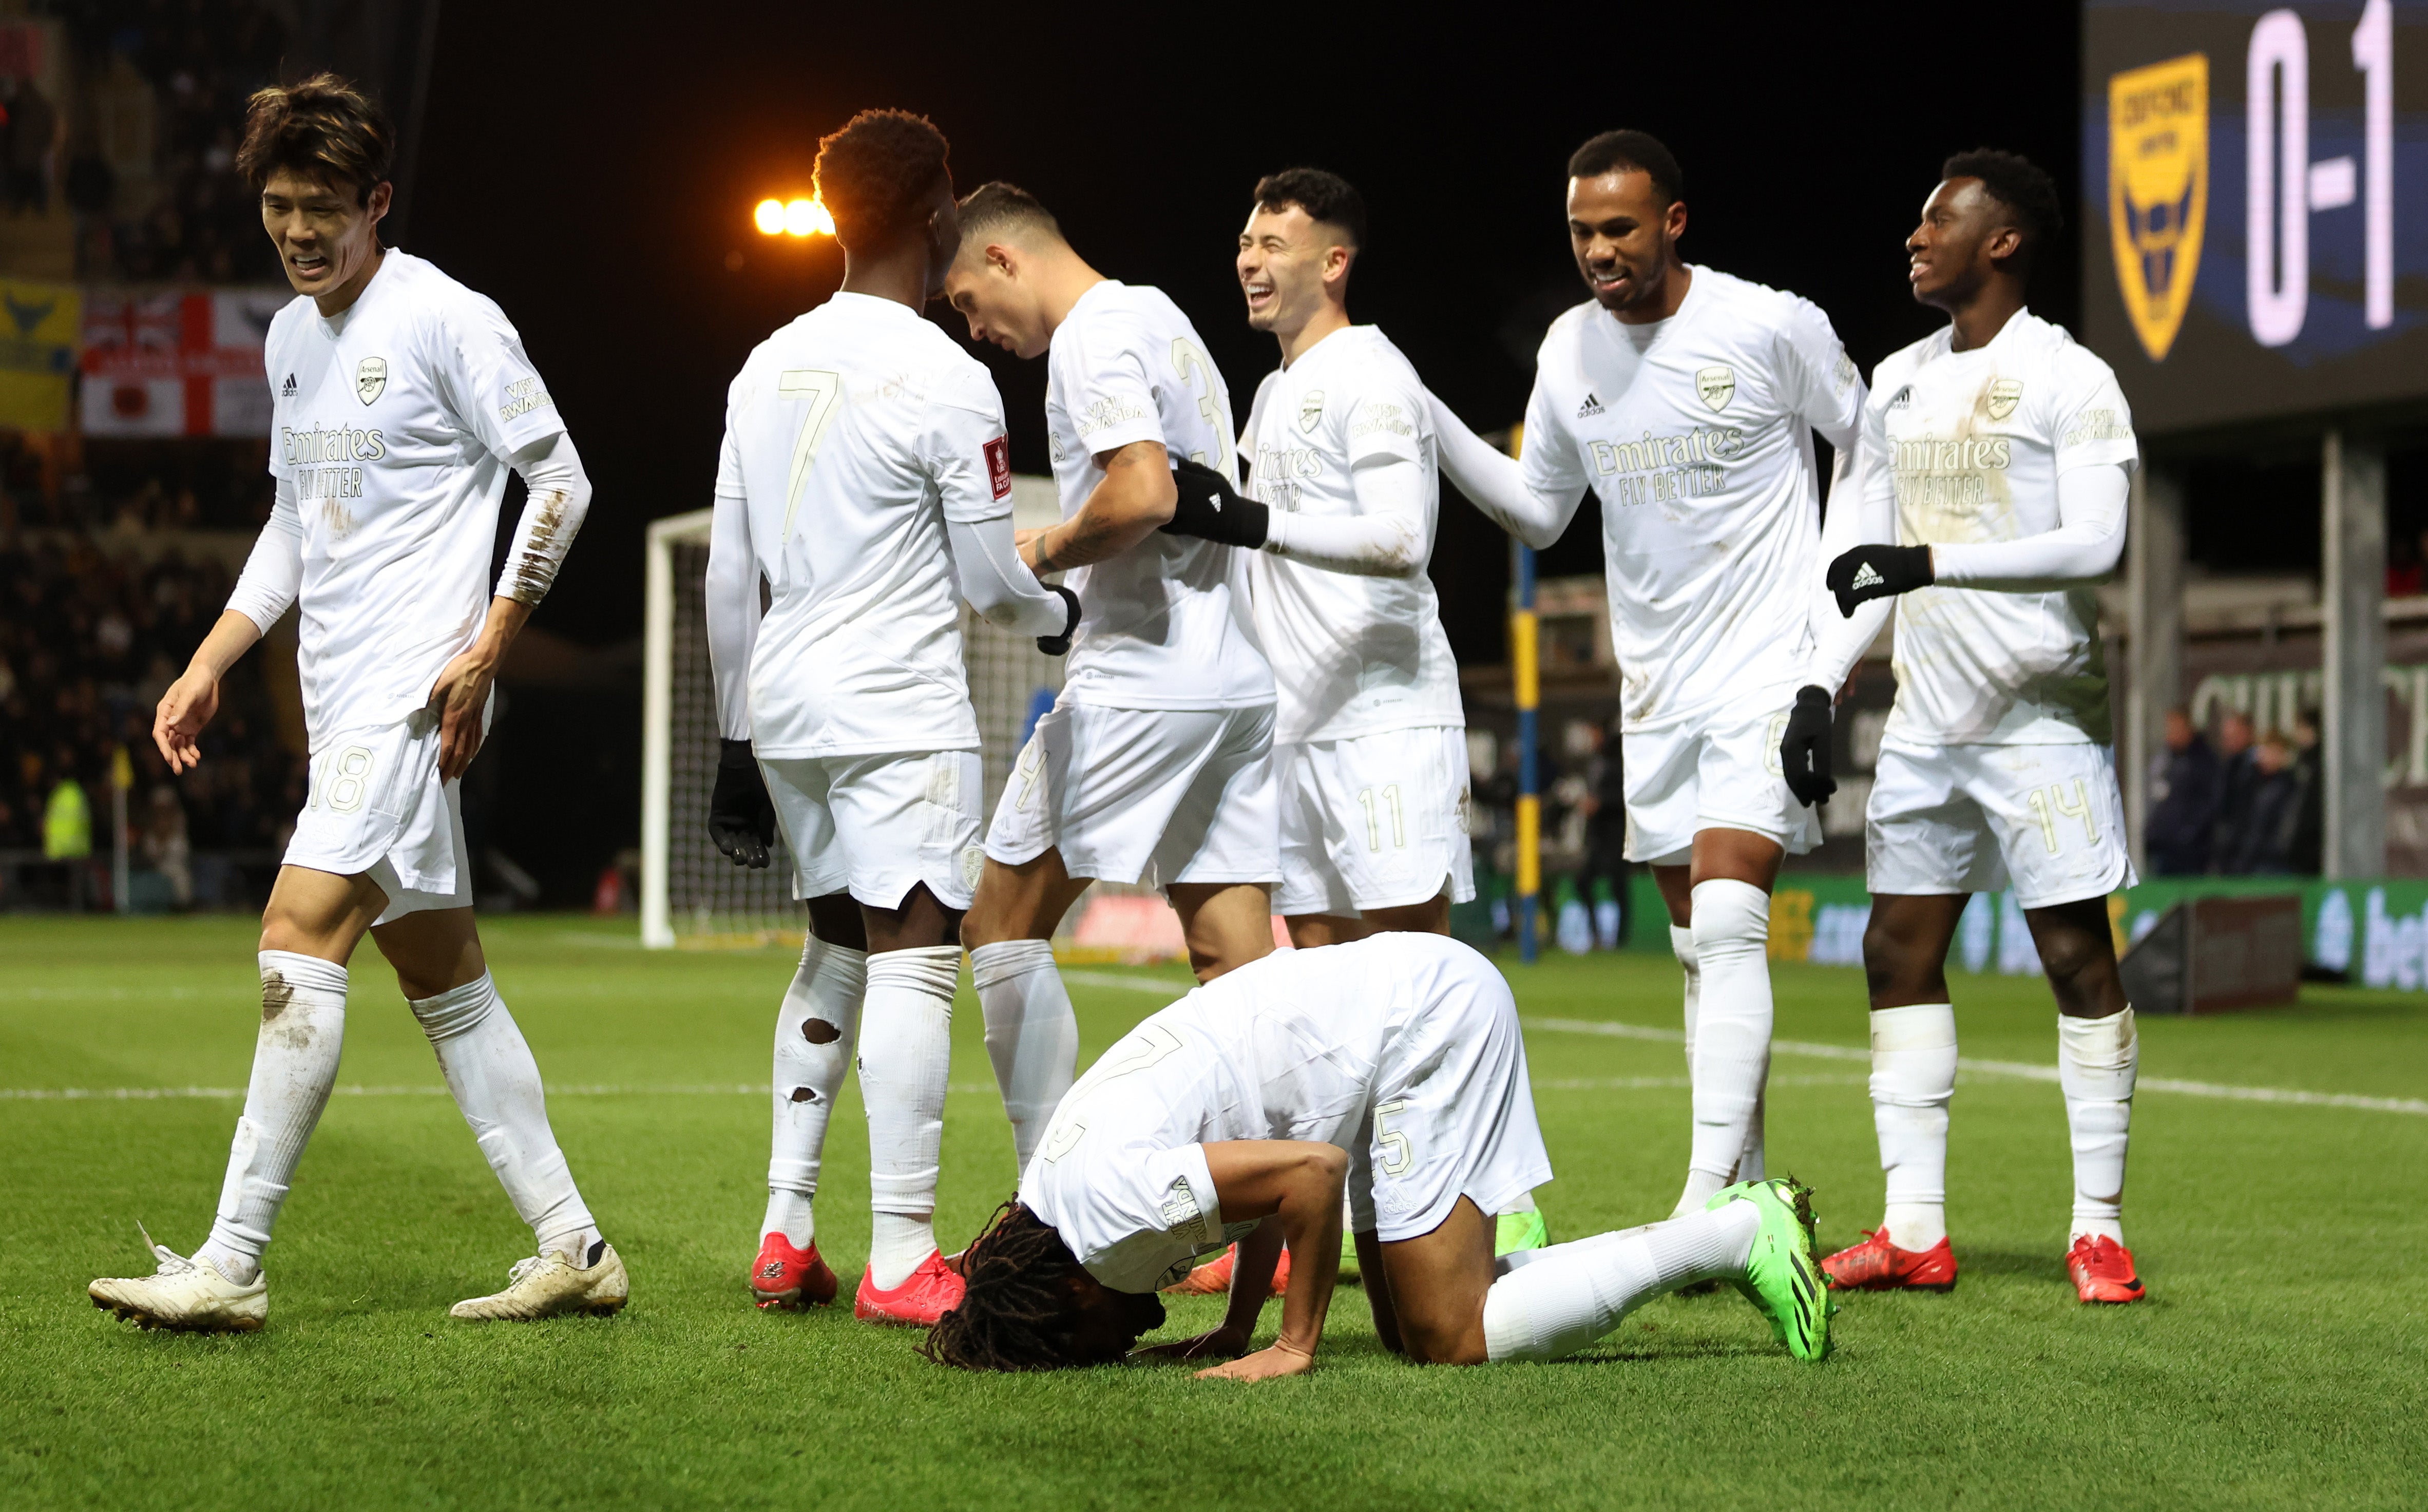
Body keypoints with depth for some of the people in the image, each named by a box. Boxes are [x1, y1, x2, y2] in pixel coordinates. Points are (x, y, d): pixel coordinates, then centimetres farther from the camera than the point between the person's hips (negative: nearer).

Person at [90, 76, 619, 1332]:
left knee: (300, 941, -14)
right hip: (342, 698, 9)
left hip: (407, 691, -9)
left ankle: (230, 1265, -13)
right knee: (440, 975, 8)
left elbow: (560, 481, -8)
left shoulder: (447, 321, -9)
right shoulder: (290, 338, 16)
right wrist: (210, 665, 17)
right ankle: (572, 1247, 12)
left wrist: (485, 650, -13)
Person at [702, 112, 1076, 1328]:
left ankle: (786, 1233, 14)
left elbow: (727, 570, 13)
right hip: (898, 709, -7)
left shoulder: (768, 366, 11)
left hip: (783, 705, 8)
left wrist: (737, 740, 19)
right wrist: (1061, 614, 19)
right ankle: (900, 1260, -10)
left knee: (836, 950, 17)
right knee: (914, 959, -7)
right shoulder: (947, 382, -10)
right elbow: (990, 579, -4)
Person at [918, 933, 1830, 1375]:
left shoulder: (1106, 1204, -19)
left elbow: (1312, 1172, -24)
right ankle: (1726, 1233, 13)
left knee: (1450, 1341, -12)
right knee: (1409, 1333, 10)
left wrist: (1295, 1346, -14)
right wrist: (1237, 1331, 12)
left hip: (1426, 1012, -10)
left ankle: (1736, 1234, -4)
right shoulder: (1057, 1173, 11)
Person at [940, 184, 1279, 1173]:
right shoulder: (1162, 318, 21)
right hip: (1240, 677, 9)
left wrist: (1046, 550, -6)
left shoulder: (1091, 337, -9)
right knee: (1236, 965, 4)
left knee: (1002, 926, 2)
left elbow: (1144, 493, -23)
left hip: (1140, 678, -9)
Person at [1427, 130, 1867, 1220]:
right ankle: (1752, 1194, 17)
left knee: (1726, 924, -18)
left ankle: (1706, 1203, -23)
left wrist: (1841, 633, -4)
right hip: (1654, 688, 6)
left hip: (1769, 670, -6)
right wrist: (1427, 422, 3)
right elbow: (1539, 512, 15)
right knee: (1700, 951, 9)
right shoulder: (1570, 351, 5)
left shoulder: (1771, 327, -10)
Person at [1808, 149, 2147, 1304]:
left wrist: (1933, 564, -22)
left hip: (2040, 711, -7)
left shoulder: (2069, 381, -7)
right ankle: (1915, 1230, 8)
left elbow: (2093, 544, -17)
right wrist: (1819, 683, 8)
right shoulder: (1897, 385, 14)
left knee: (2076, 951, -5)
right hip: (1927, 718, 7)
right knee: (1898, 949, 4)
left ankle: (2099, 1228, 0)